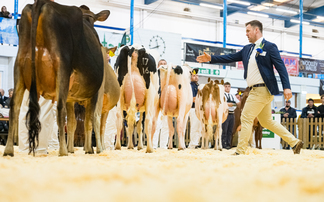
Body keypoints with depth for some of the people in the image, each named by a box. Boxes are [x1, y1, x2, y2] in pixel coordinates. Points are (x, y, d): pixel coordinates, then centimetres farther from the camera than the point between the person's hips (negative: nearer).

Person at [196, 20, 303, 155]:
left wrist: (286, 87, -19)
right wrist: (211, 58, 10)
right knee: (267, 121, 14)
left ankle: (240, 151, 0)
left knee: (246, 118, -8)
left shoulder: (269, 47, -6)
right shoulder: (247, 49, 16)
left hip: (262, 90, -9)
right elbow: (231, 57, 17)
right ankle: (295, 142, 20)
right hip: (256, 90, 9)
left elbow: (281, 67, -11)